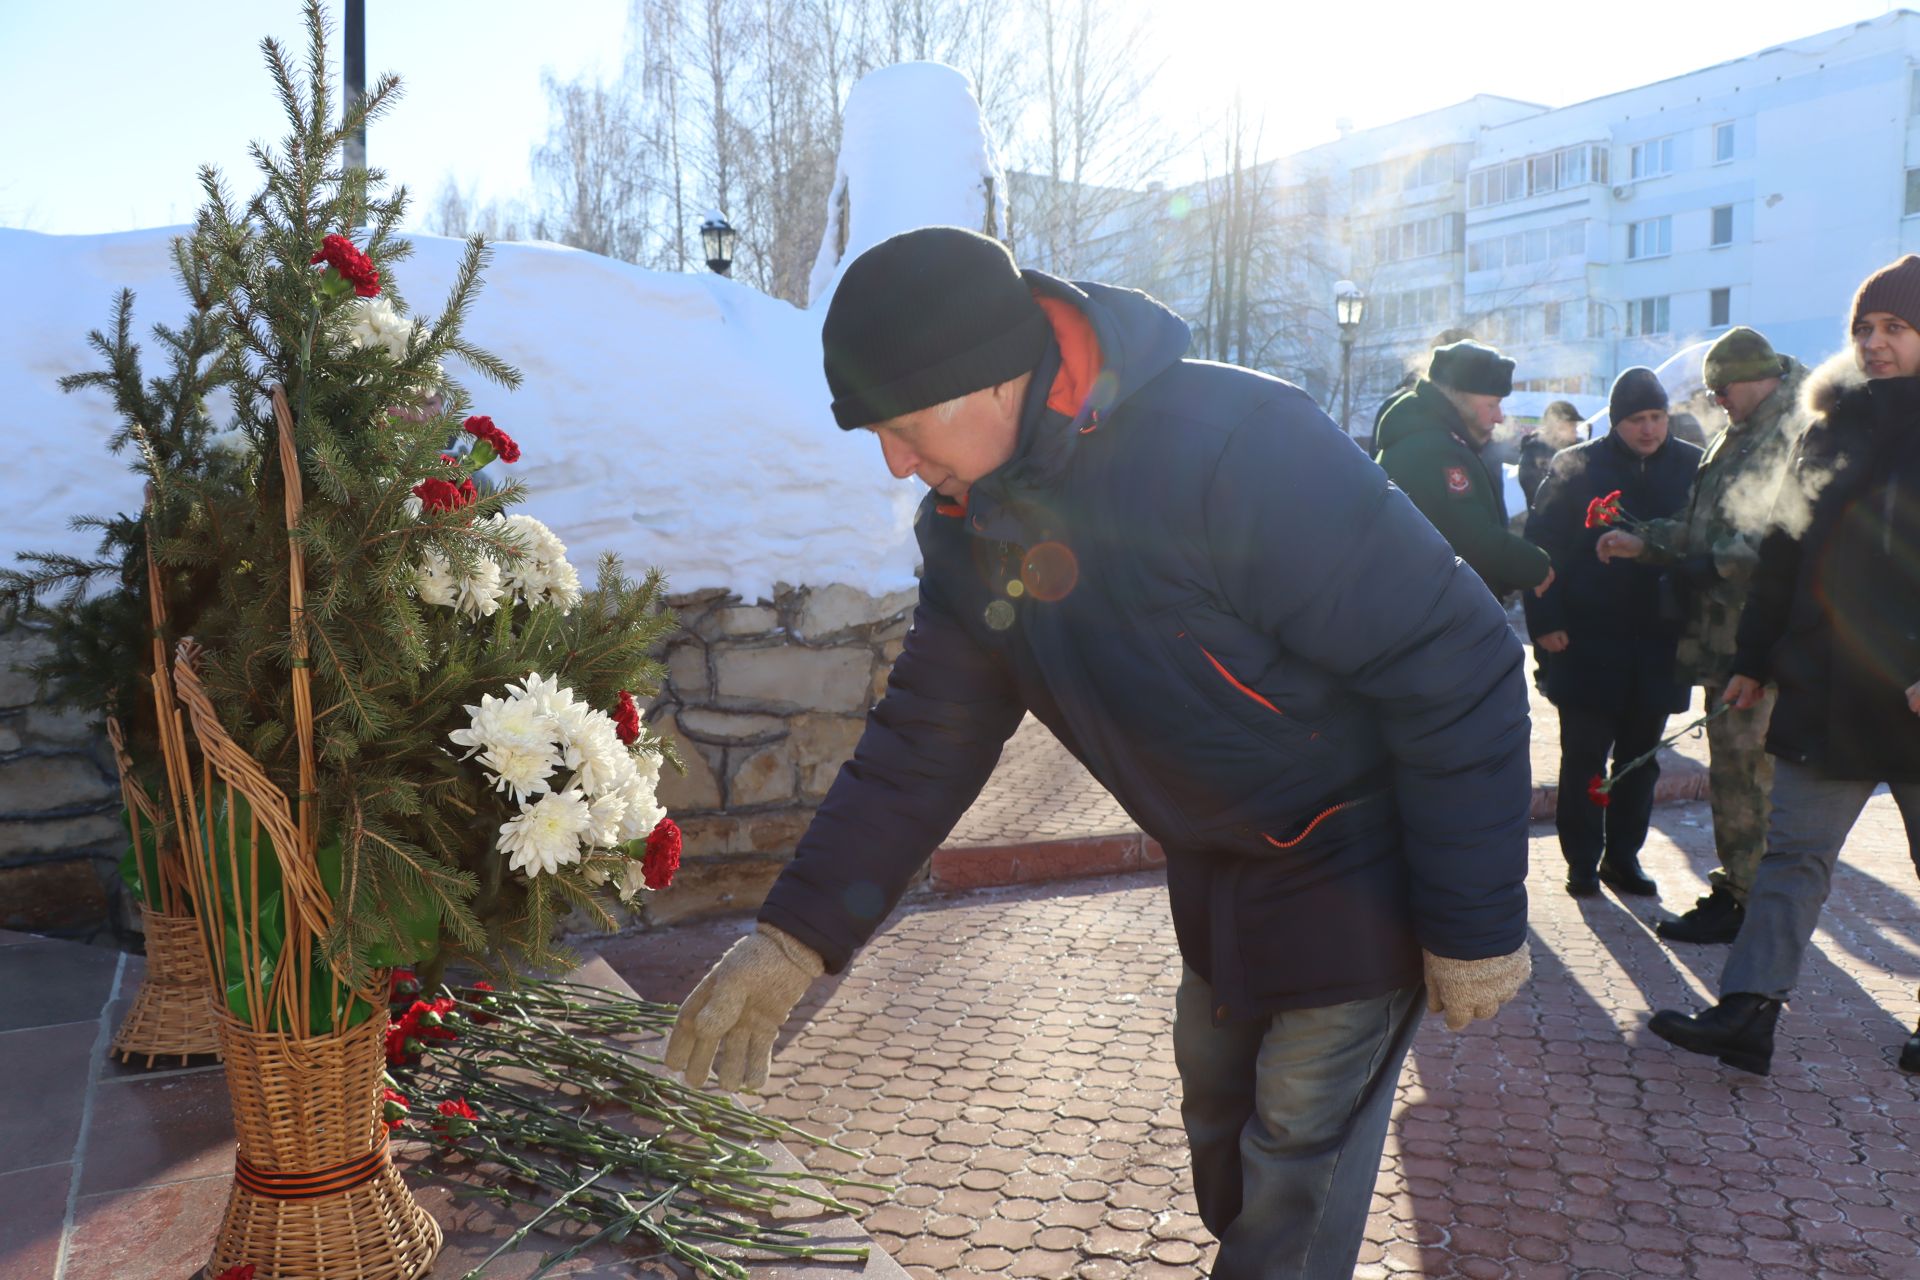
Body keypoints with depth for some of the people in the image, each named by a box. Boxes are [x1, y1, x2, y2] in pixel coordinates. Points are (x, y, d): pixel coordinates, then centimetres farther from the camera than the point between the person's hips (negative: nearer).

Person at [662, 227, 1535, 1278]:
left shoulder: (1231, 445, -33)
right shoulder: (970, 527, -8)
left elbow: (1455, 666, -28)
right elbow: (921, 742, -3)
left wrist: (1476, 923, -20)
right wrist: (795, 936, -10)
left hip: (1356, 873, -7)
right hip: (1216, 871, 7)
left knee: (1296, 1162, 6)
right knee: (1215, 1112, 25)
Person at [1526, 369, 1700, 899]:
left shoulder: (1692, 467, 3)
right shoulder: (1577, 467, -3)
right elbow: (1542, 544, -5)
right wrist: (1545, 621, -11)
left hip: (1659, 642, 3)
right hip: (1586, 641, -3)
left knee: (1640, 757, 12)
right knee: (1584, 755, 5)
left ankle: (1623, 855, 25)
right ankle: (1582, 860, 16)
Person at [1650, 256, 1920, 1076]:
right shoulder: (1834, 425, 10)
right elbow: (1784, 553, 12)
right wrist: (1756, 659, 12)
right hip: (1825, 692, 4)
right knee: (1793, 853, 4)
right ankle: (1746, 1016, 5)